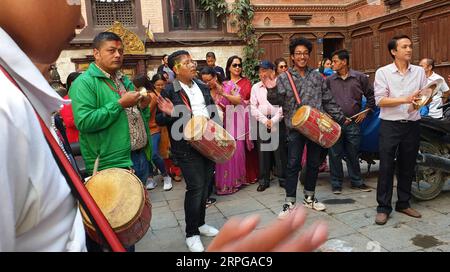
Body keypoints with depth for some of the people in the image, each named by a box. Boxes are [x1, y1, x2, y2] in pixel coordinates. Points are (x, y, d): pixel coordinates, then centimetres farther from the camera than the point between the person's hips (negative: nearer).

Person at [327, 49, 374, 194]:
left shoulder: (360, 77, 3)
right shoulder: (329, 80, 5)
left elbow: (371, 95, 12)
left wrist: (365, 112, 6)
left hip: (353, 122, 0)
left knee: (353, 154, 10)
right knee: (335, 154, 4)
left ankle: (357, 182, 25)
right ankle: (336, 183, 16)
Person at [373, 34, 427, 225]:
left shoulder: (419, 72, 10)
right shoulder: (383, 72, -1)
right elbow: (380, 100, -10)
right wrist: (405, 99, -20)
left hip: (412, 125, 4)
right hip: (390, 125, -3)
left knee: (407, 167, 12)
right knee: (386, 167, -1)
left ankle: (403, 203, 26)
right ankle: (383, 207, 8)